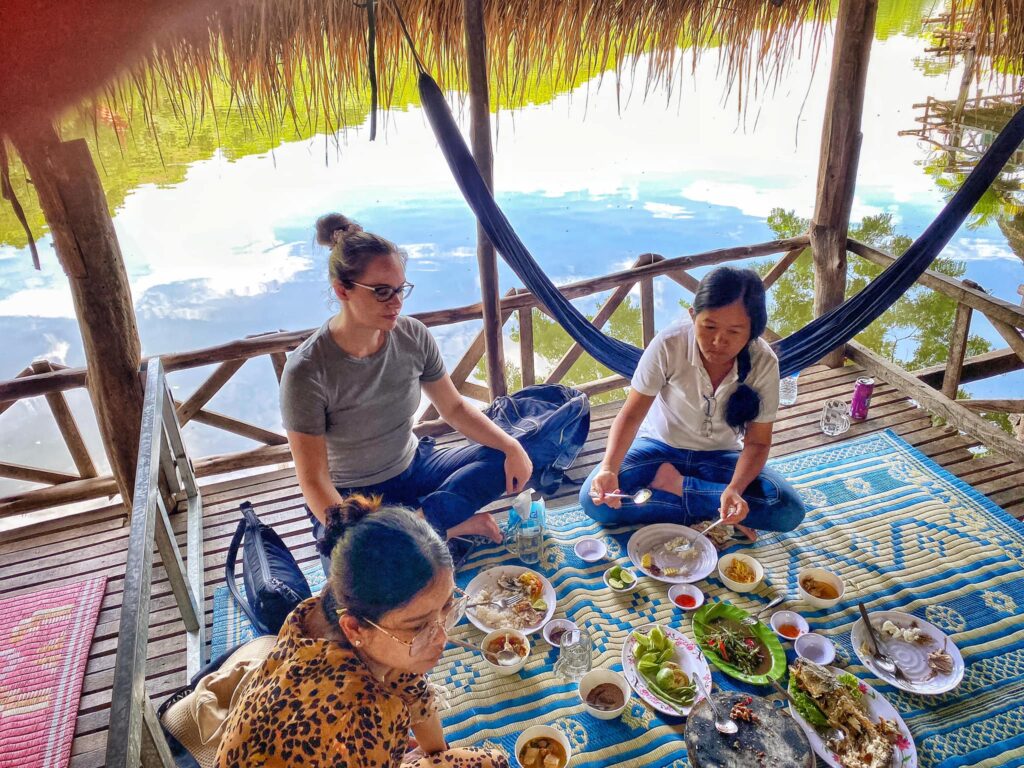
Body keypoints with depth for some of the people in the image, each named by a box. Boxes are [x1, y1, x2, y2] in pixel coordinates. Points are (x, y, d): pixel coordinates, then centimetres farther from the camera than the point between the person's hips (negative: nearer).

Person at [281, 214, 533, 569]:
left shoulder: (413, 335, -12)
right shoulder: (308, 370, -25)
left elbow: (454, 408, 1)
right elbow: (314, 481, -22)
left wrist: (513, 447, -13)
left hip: (414, 469, 5)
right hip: (350, 498, -4)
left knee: (504, 461, -11)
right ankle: (450, 523, -10)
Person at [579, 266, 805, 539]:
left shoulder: (764, 363, -21)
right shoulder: (669, 345, -26)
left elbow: (757, 442, -14)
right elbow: (631, 415, -20)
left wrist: (735, 489, -34)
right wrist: (609, 469, -37)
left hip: (721, 455, 1)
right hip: (661, 446, 0)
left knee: (789, 511, -24)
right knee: (594, 500, -26)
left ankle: (676, 486, -14)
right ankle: (710, 514, -16)